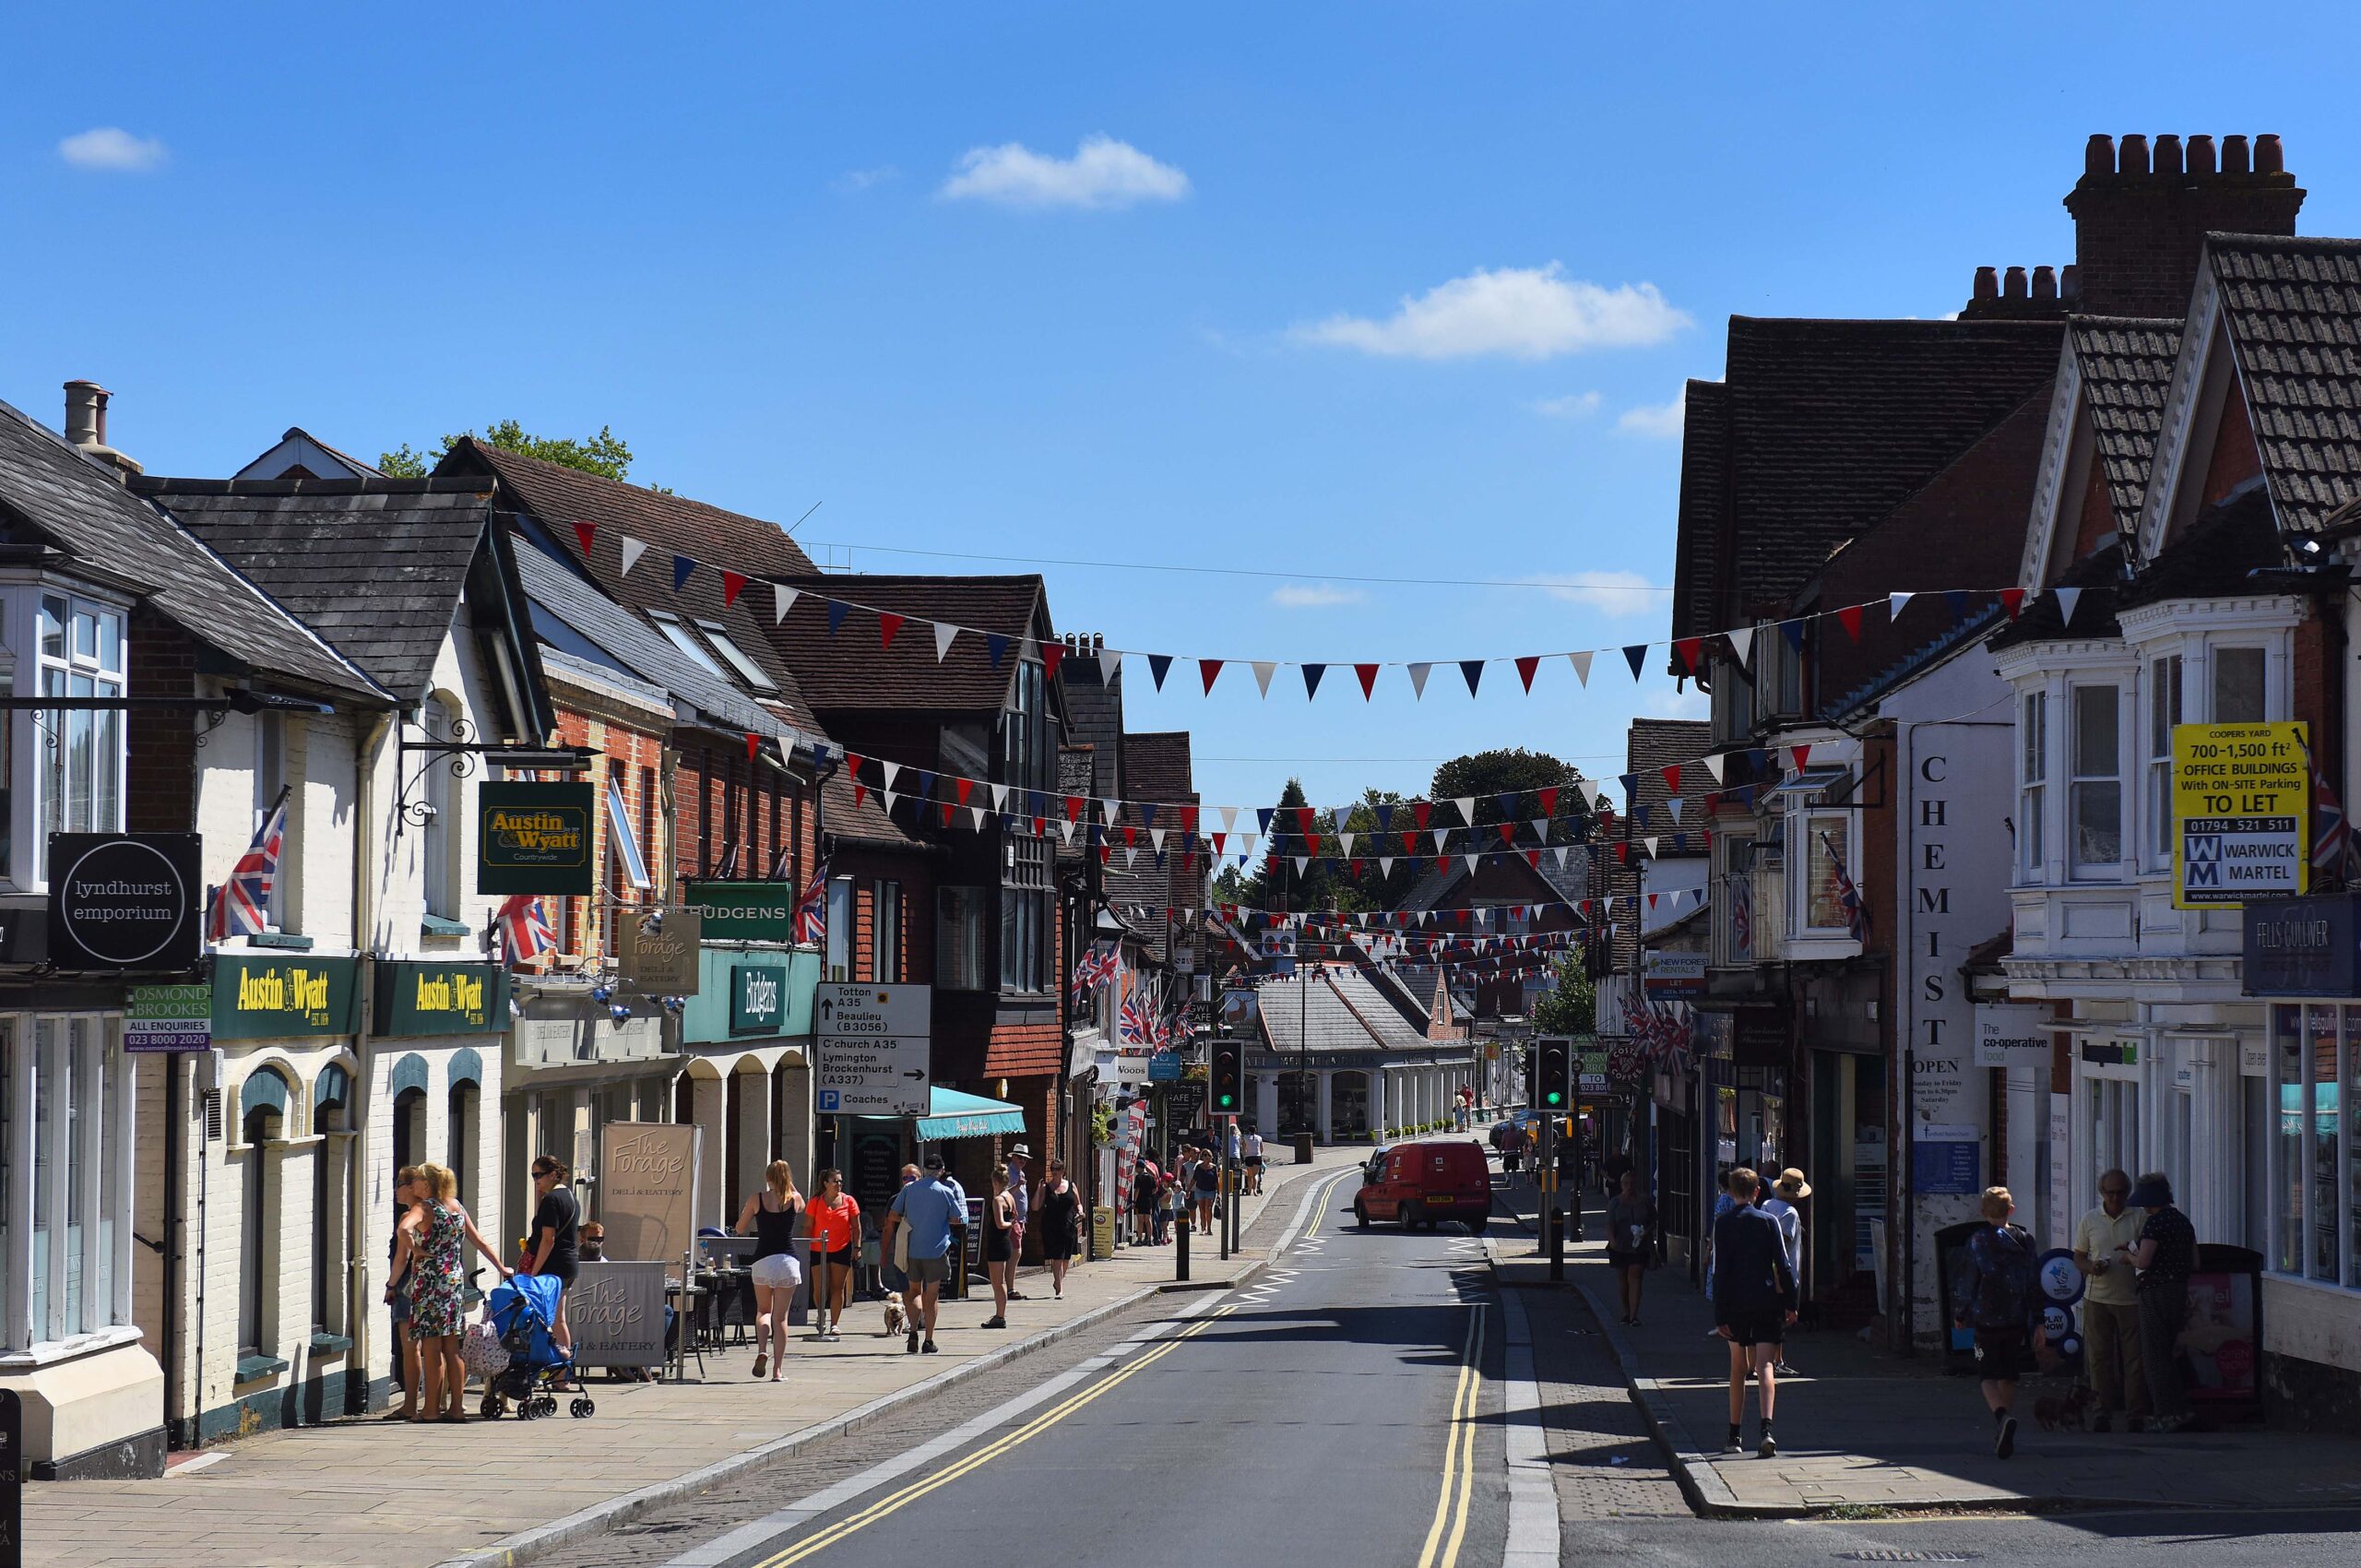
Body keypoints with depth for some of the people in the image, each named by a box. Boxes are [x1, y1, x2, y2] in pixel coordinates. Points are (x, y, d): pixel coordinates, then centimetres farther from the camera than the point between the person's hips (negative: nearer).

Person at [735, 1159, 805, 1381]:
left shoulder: (756, 1199, -1)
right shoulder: (795, 1199, 2)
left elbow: (739, 1229, 9)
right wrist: (787, 1186, 34)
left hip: (762, 1260, 0)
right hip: (787, 1260, 0)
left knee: (763, 1311, 18)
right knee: (780, 1317, 5)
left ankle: (762, 1351, -7)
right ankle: (777, 1369, 1)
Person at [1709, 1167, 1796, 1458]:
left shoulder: (1723, 1224, -2)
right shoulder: (1768, 1221, -2)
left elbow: (1720, 1271, -4)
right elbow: (1783, 1265, -3)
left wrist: (1720, 1314, -3)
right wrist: (1790, 1303, 5)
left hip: (1736, 1304, 1)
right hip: (1767, 1301, -1)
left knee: (1738, 1368, 15)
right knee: (1765, 1367, -6)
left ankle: (1734, 1435, 19)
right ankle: (1767, 1428, -25)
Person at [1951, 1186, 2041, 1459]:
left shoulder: (1978, 1241, -7)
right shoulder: (2025, 1241, 4)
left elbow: (1965, 1281, -6)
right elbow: (2036, 1283, 5)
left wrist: (1959, 1314, 8)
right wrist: (2038, 1321, 9)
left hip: (1987, 1321, -3)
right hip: (2017, 1321, 3)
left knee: (1989, 1377, 0)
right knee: (2008, 1378, 14)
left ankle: (2002, 1415, -28)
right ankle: (2004, 1436, 15)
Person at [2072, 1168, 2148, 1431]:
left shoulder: (2140, 1218, 1)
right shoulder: (2089, 1220, 7)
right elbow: (2078, 1258, 12)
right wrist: (2092, 1267, -10)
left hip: (2130, 1298, -2)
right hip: (2097, 1298, 2)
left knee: (2133, 1357, -1)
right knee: (2099, 1356, 3)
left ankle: (2135, 1413, 4)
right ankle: (2104, 1411, 10)